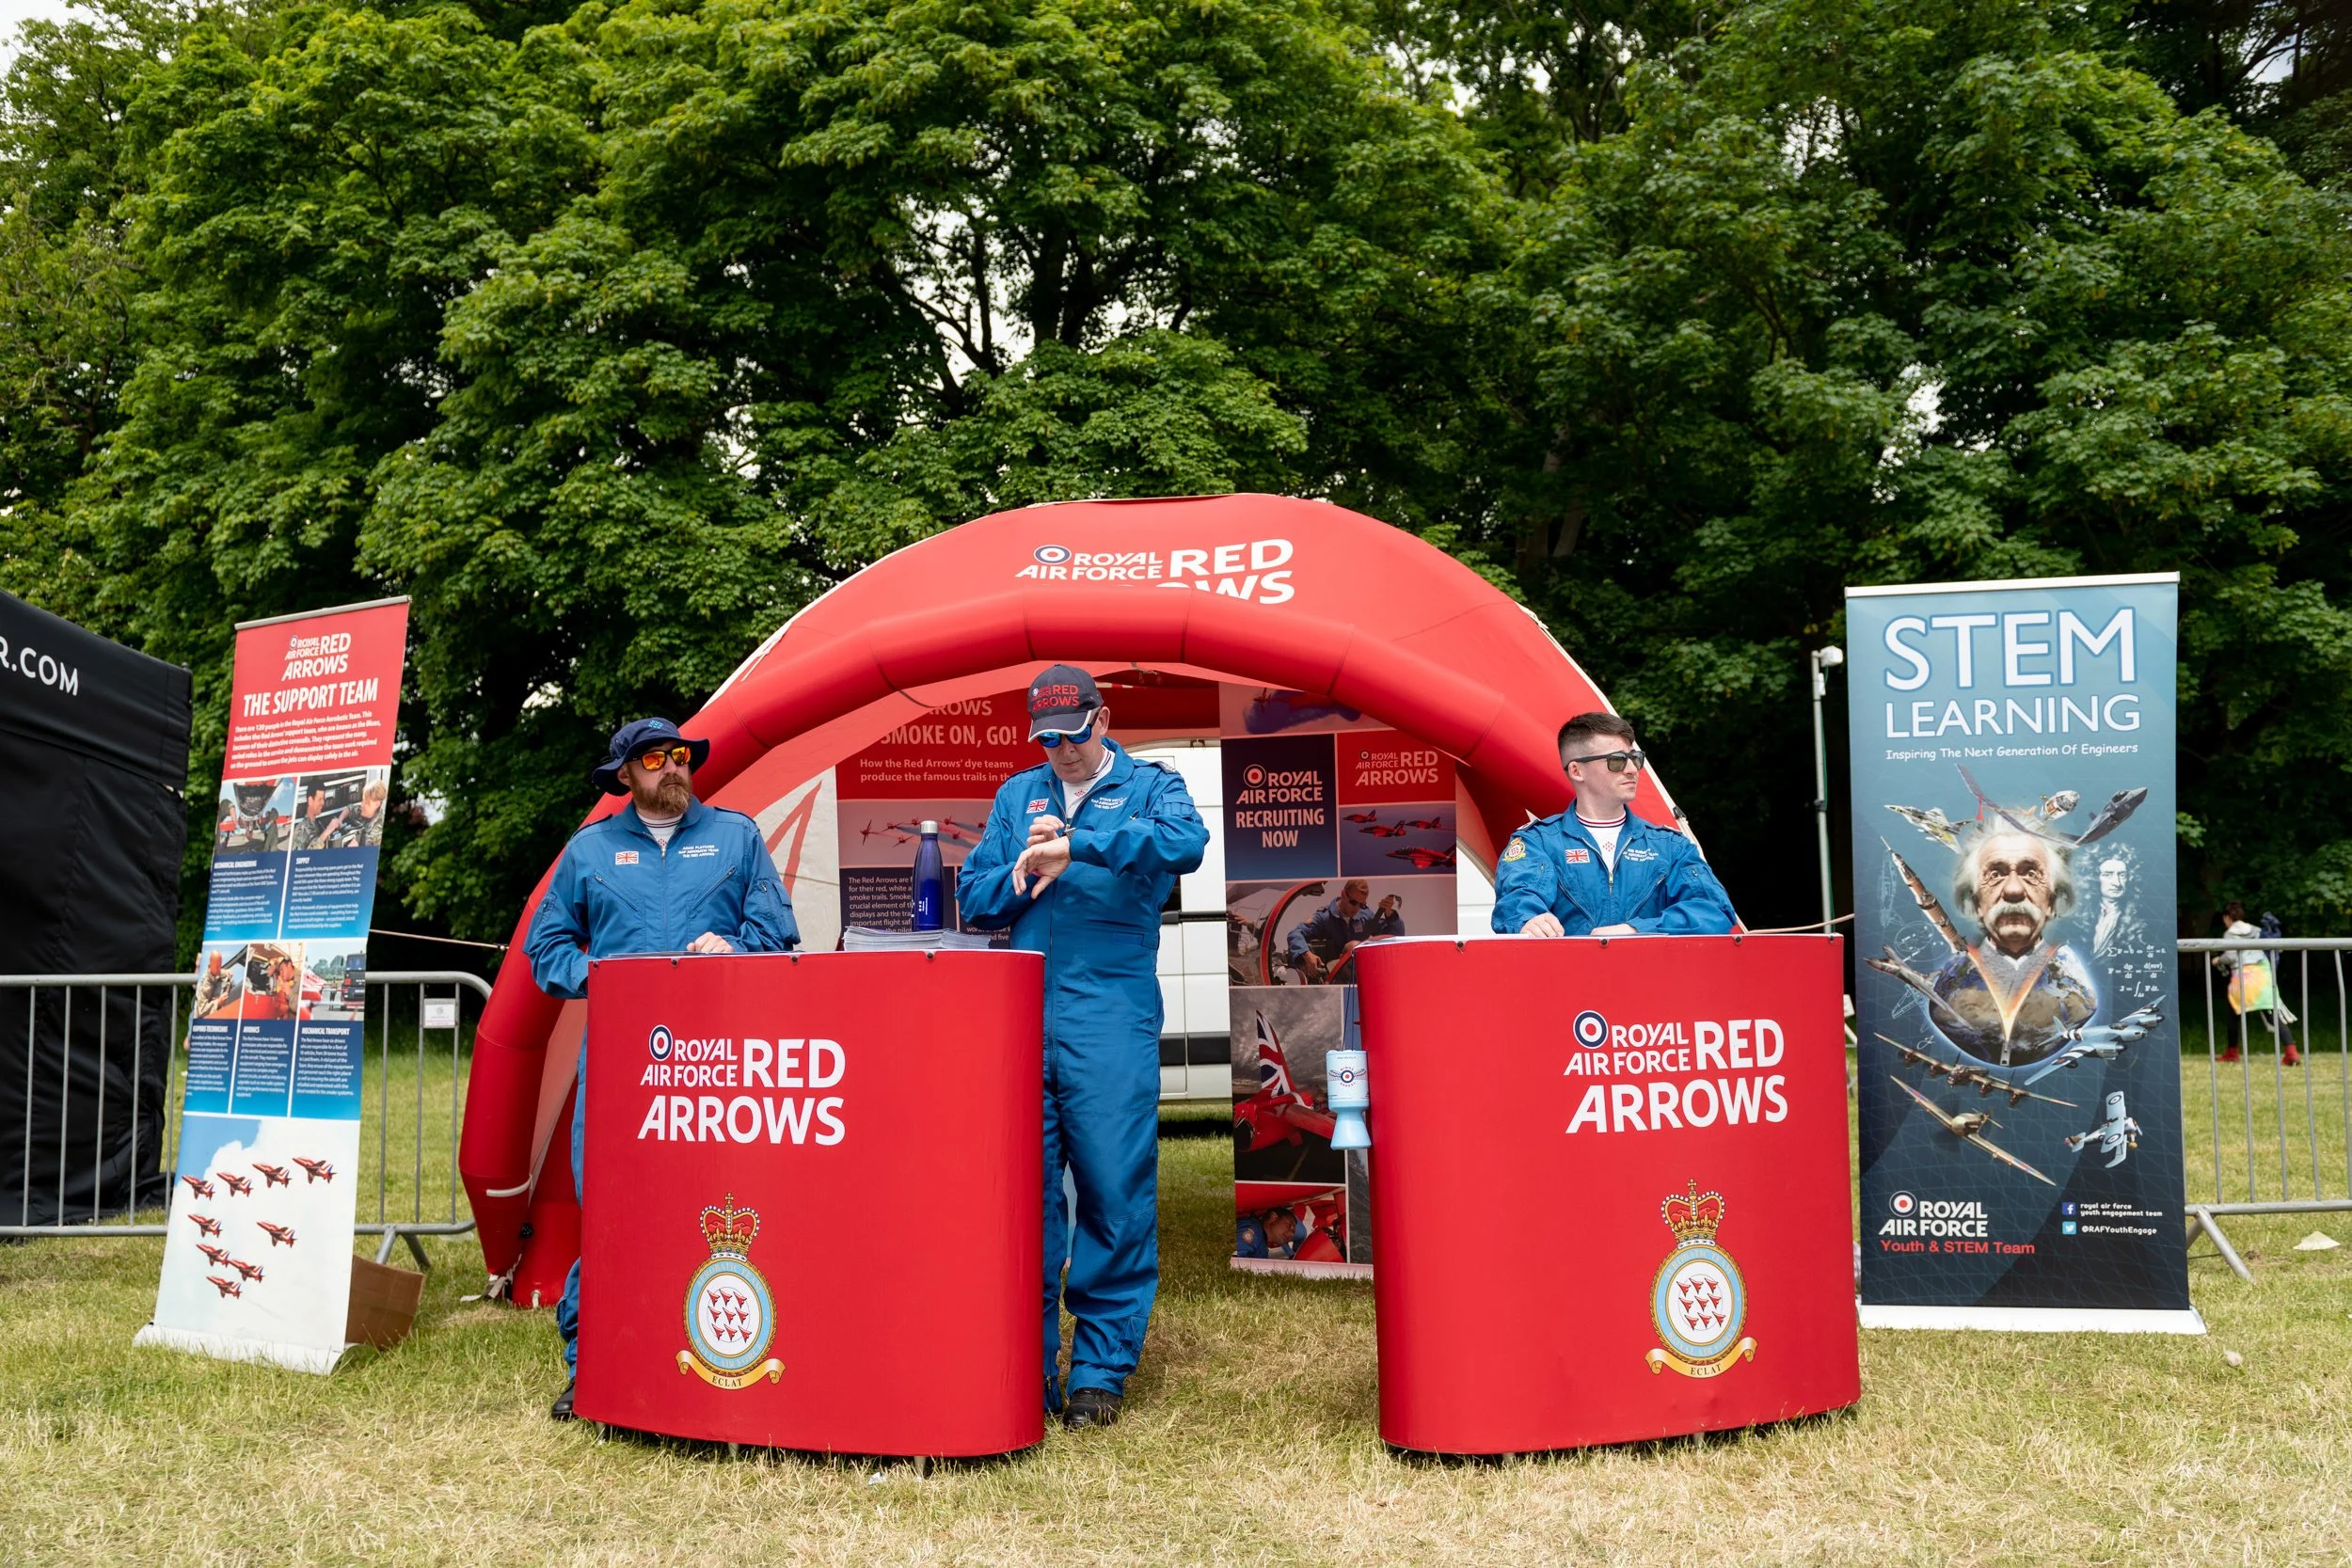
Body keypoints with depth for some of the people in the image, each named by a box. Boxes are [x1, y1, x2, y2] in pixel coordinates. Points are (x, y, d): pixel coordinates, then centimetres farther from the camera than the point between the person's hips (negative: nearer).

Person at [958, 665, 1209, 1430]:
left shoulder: (1148, 785, 9)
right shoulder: (1018, 795, 19)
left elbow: (1186, 842, -14)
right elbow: (974, 896, 16)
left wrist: (1078, 844, -18)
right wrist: (1021, 875, -5)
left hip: (1111, 1017, -3)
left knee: (1115, 1194, -2)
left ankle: (1099, 1372, 8)